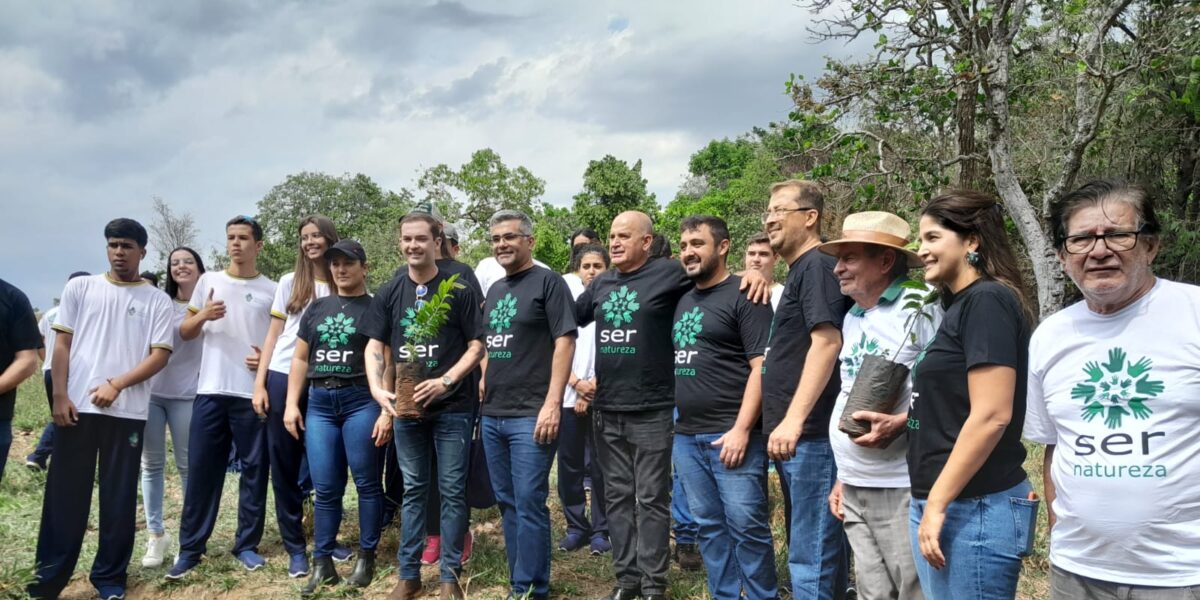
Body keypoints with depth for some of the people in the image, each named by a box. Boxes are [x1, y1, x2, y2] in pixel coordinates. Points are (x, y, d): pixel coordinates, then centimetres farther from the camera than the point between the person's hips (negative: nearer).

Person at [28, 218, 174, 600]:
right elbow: (62, 344, 6)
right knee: (64, 493, 5)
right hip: (77, 406, 1)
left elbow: (160, 355, -1)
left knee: (119, 497, 5)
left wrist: (116, 385, -13)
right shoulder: (80, 288, 9)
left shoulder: (157, 300, 5)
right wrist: (60, 395, -3)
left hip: (128, 411, -1)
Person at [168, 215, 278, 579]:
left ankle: (246, 545, 14)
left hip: (253, 394, -1)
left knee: (254, 470, 3)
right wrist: (202, 316, -10)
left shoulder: (271, 290, 5)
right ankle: (191, 548, 12)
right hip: (211, 391, 1)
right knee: (201, 471, 3)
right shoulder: (209, 281, 9)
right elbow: (184, 334, 10)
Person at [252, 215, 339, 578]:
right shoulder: (289, 283, 6)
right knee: (284, 466, 4)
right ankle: (295, 547, 15)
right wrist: (259, 384, -1)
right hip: (283, 379, 1)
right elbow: (273, 335, 6)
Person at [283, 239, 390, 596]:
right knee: (325, 488, 6)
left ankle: (366, 557, 14)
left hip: (361, 401, -4)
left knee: (366, 482, 3)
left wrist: (386, 411, -11)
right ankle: (322, 563, 14)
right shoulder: (316, 308, 16)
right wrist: (291, 404, 8)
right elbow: (300, 359, 17)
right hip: (319, 403, 4)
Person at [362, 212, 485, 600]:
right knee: (413, 490, 12)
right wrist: (377, 389, -10)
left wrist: (444, 382, -17)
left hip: (452, 408, -3)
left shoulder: (458, 291, -4)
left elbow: (476, 346, -5)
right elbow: (374, 347, 7)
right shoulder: (389, 293, 7)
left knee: (452, 490, 3)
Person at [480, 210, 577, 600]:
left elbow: (564, 342, -12)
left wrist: (552, 403, -18)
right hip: (492, 415, 8)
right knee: (507, 503, 13)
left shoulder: (547, 282, -5)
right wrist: (484, 386, 13)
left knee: (529, 504, -3)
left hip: (530, 415, -7)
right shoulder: (494, 290, 16)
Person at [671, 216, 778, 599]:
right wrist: (678, 424, 14)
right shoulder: (682, 299, 16)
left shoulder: (744, 295, -6)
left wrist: (742, 429, -18)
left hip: (731, 435, -7)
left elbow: (761, 366, -13)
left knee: (746, 526, -1)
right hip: (687, 436, 7)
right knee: (709, 526, 13)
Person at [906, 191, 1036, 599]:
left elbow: (991, 416, -21)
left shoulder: (987, 301, -13)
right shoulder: (962, 306, 15)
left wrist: (937, 504, -18)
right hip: (940, 505, 9)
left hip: (974, 509, -9)